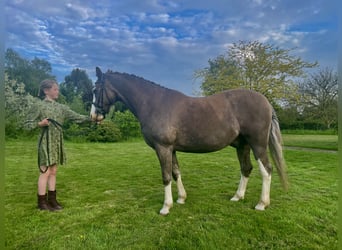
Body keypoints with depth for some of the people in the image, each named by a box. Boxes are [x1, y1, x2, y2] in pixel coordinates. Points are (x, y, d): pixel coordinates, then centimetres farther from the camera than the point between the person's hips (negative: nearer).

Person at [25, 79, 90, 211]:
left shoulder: (61, 107, 9)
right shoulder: (39, 105, -5)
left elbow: (76, 116, 3)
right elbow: (28, 124, -3)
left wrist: (91, 118, -7)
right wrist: (40, 123, -21)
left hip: (57, 142, 6)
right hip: (46, 142, -6)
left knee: (53, 172, 11)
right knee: (45, 171, -1)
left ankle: (52, 200, 21)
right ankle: (42, 202, 11)